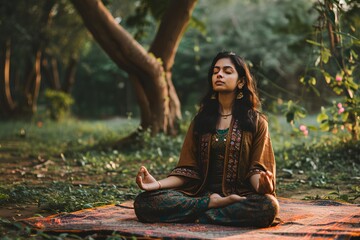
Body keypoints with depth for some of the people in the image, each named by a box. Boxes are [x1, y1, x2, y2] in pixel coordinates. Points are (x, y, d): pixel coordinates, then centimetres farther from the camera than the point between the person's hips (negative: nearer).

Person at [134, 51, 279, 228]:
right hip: (201, 193, 2)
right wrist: (158, 184, -12)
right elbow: (187, 169, 8)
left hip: (239, 195, -2)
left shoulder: (256, 122, 8)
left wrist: (260, 185, -26)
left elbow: (256, 168, 0)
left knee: (268, 206, -37)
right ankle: (212, 204, -15)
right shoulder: (201, 120, 15)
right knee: (144, 202, -23)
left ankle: (199, 216, -21)